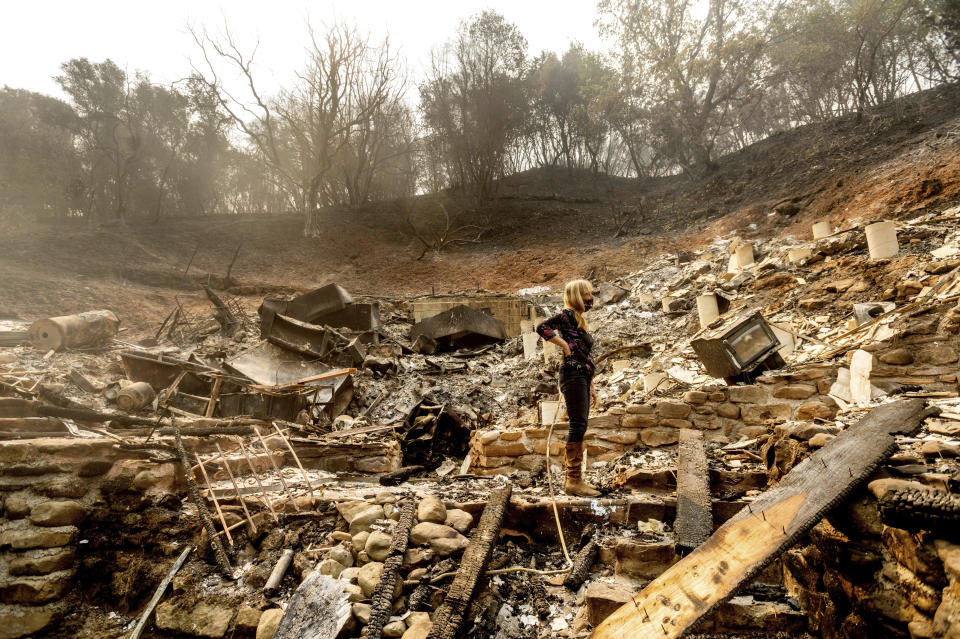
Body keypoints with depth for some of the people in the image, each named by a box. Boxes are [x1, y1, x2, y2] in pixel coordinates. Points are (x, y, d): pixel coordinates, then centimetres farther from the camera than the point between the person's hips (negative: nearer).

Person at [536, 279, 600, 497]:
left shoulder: (581, 320, 23)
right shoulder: (568, 315, -5)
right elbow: (542, 327, -22)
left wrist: (591, 387, 23)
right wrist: (564, 344, -16)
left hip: (582, 377, 10)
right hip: (573, 375, -10)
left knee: (579, 427, 10)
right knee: (578, 426, -9)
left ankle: (573, 478, 17)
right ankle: (574, 481, -5)